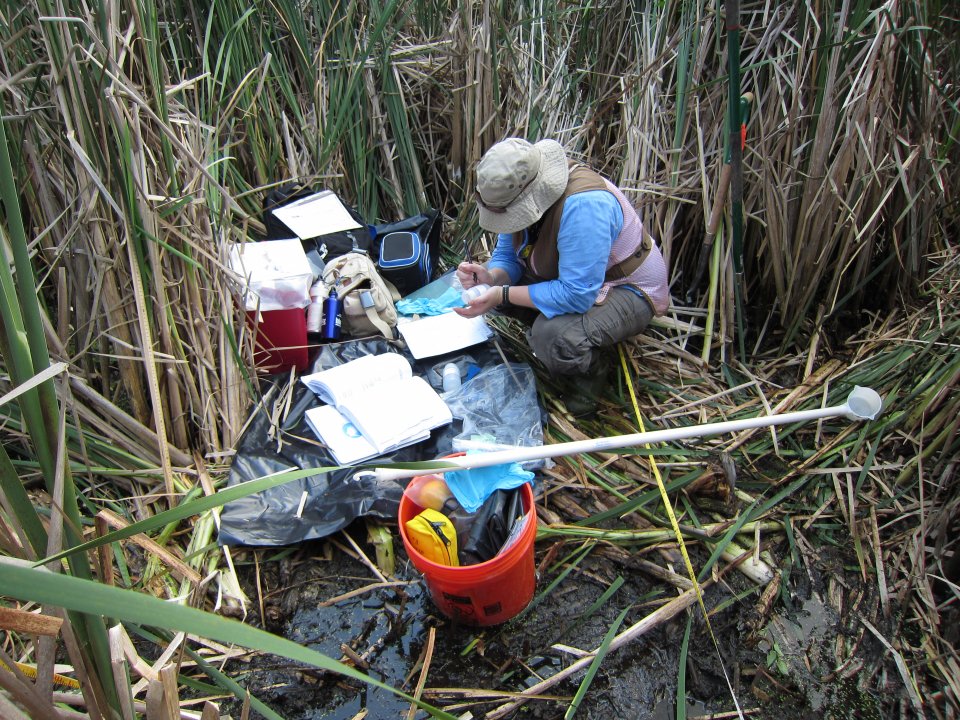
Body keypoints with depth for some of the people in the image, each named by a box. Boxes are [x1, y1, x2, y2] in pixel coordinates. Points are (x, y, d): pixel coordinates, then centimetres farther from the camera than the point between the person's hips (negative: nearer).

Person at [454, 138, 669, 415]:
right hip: (570, 277, 8)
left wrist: (502, 295, -33)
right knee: (496, 279, -7)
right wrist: (490, 278, -25)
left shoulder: (582, 204, -36)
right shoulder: (518, 193, -11)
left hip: (630, 291, -8)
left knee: (551, 335, -35)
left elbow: (577, 295, -36)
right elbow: (506, 256, -1)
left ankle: (594, 368, -1)